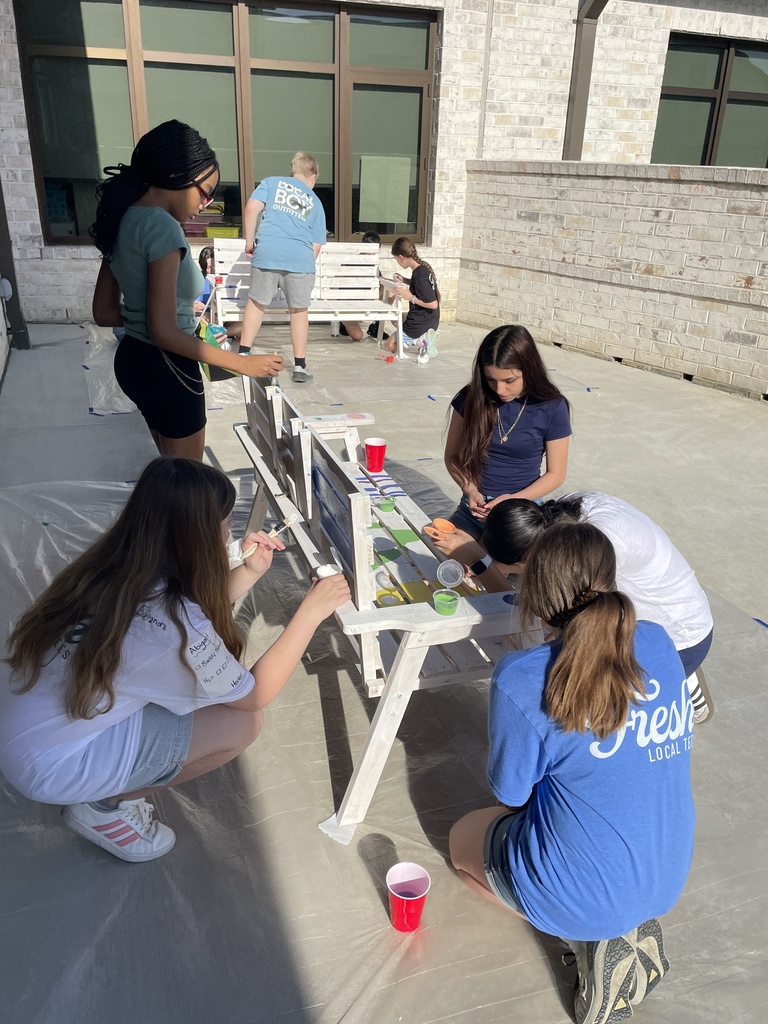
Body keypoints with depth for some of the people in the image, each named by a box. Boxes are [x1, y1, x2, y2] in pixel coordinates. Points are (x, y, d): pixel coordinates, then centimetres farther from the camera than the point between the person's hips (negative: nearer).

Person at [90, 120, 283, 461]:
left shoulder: (124, 219, 5)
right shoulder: (162, 227, -22)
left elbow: (104, 312, 10)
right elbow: (164, 333, -26)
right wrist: (242, 364, -21)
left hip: (133, 359, 9)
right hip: (165, 369, -9)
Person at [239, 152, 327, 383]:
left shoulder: (271, 182, 18)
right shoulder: (315, 202, 22)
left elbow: (252, 208, 2)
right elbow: (317, 245, 17)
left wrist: (249, 242, 9)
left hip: (267, 252, 0)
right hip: (300, 258, 0)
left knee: (256, 303, 15)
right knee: (299, 311, 11)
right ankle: (299, 367, 14)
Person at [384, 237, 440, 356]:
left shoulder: (419, 275, -26)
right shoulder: (424, 266, 1)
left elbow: (433, 304, -26)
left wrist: (411, 297, -23)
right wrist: (404, 280, 9)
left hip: (420, 324, -9)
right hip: (430, 321, 9)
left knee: (390, 345, 8)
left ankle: (420, 345, -10)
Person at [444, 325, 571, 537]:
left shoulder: (552, 408, -8)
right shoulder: (472, 398, -4)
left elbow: (555, 474, -1)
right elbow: (452, 455, 6)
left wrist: (514, 500, -16)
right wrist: (469, 489, -13)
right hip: (473, 509, 2)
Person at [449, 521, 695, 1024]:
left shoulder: (522, 679, -27)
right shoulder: (660, 643, -8)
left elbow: (510, 794, -11)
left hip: (583, 896, -5)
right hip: (669, 879, 6)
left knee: (463, 836, 23)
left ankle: (593, 942, 8)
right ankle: (637, 928, 13)